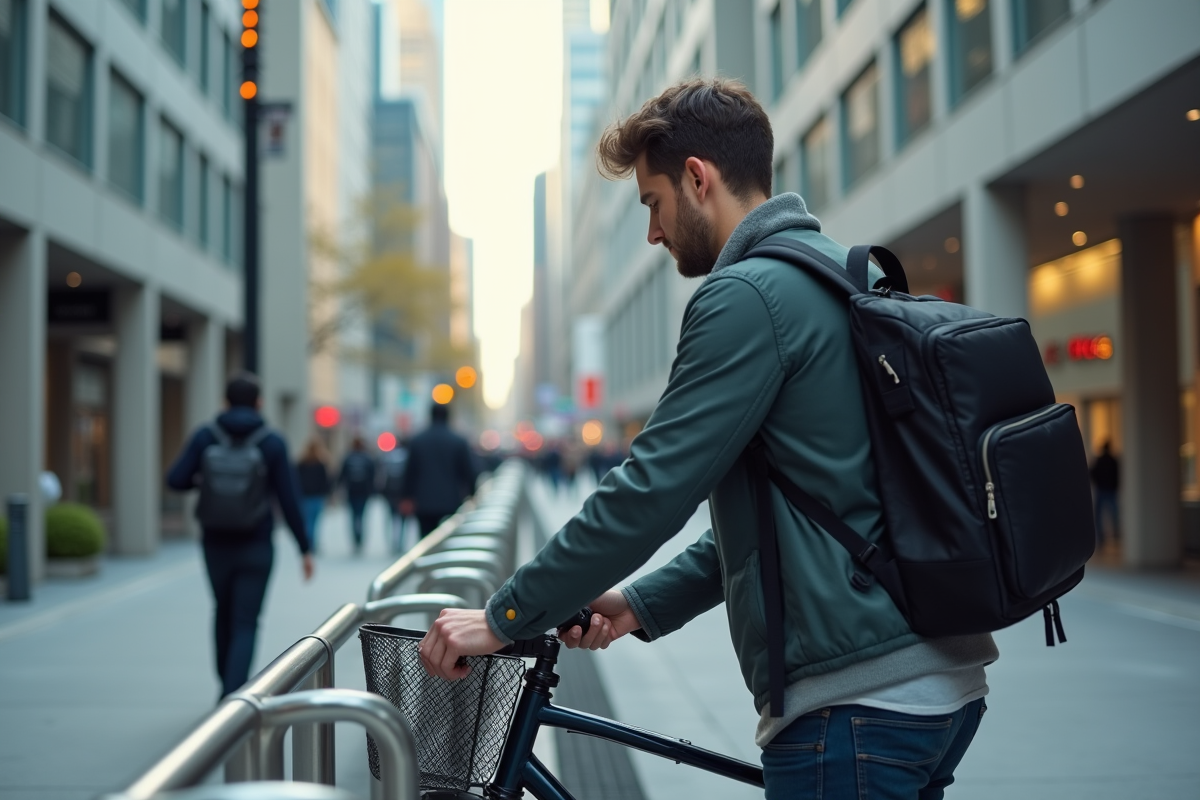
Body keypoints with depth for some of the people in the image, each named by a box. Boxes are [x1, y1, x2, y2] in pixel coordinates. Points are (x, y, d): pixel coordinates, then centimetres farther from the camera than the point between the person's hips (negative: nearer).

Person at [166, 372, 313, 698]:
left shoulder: (205, 437, -2)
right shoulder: (273, 443, -7)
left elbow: (176, 480, -9)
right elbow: (289, 499, -9)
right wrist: (304, 549, -2)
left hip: (216, 545, 3)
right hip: (256, 548, -2)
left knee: (225, 613, 23)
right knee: (245, 625, 1)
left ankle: (228, 686, 34)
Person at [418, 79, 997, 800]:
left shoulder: (748, 295, -14)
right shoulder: (847, 276, 17)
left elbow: (651, 491, -18)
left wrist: (503, 618, -8)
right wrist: (642, 603, 14)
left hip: (854, 704, -10)